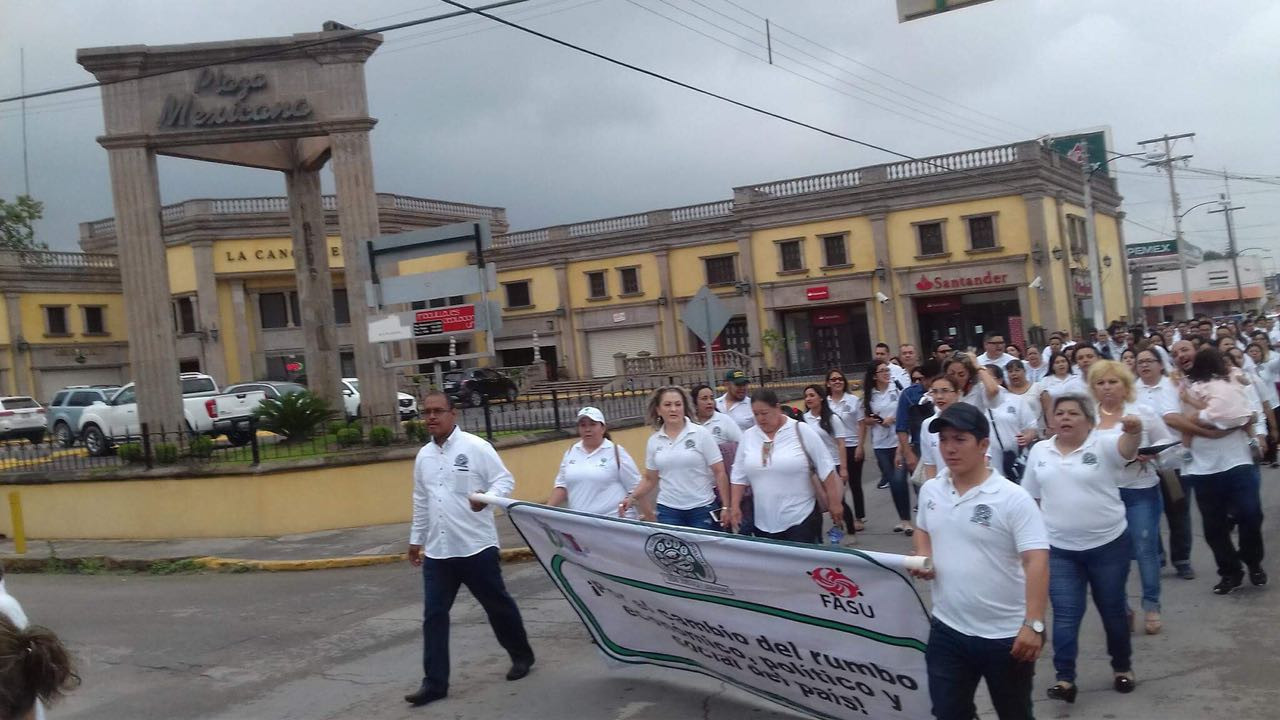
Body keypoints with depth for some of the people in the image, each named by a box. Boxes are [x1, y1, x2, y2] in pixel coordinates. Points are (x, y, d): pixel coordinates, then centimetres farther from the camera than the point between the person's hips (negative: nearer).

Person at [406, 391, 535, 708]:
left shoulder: (475, 446, -8)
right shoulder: (423, 456, 10)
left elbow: (505, 480, -9)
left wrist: (487, 498, -29)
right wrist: (416, 539, 22)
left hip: (476, 546, -5)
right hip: (436, 551, 5)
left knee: (497, 605, 10)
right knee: (434, 615, 2)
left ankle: (521, 655, 32)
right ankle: (435, 682, 9)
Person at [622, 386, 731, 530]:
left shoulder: (701, 434, -4)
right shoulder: (654, 441, 5)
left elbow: (719, 473, -4)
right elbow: (650, 479, 15)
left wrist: (725, 507, -8)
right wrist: (632, 497, 0)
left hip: (703, 508, -2)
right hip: (668, 510, 3)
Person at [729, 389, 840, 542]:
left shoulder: (800, 431, -7)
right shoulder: (748, 436, 4)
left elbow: (826, 469, -4)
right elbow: (739, 476, 12)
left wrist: (834, 503, -4)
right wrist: (734, 506, 6)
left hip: (801, 519, -4)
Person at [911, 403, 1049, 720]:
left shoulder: (1013, 499, -16)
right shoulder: (930, 490, 2)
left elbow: (1037, 562, -20)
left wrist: (1034, 624, -27)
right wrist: (923, 559, 0)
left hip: (1006, 635, -4)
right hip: (947, 629, 4)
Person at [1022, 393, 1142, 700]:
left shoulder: (1103, 445, -8)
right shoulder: (1039, 451, 3)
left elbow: (1127, 449, -31)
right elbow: (1031, 498, 11)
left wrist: (1134, 431, -53)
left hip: (1108, 545, -2)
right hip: (1060, 550, 2)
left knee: (1112, 609, 13)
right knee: (1065, 615, 0)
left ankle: (1122, 667, 33)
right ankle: (1065, 677, 5)